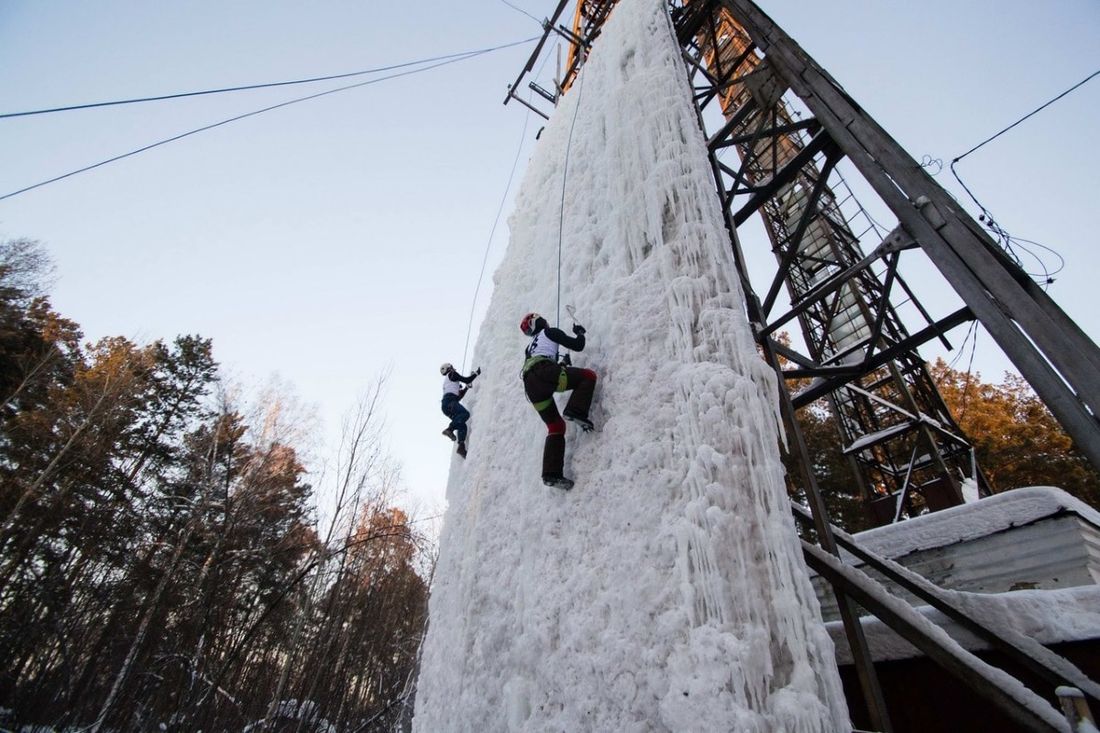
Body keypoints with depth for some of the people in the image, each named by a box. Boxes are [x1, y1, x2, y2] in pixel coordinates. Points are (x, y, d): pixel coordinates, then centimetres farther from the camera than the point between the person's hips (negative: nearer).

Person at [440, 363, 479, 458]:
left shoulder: (446, 382, 37)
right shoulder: (451, 374, 12)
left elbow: (458, 397, 36)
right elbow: (466, 380, 3)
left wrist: (467, 386, 37)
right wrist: (476, 373, 15)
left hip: (445, 406, 9)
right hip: (449, 401, -9)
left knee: (462, 425, -4)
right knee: (465, 413, -31)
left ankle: (461, 447, -18)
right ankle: (449, 429, -40)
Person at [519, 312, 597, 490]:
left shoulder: (529, 347, 38)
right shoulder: (550, 332, 18)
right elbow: (577, 346, 12)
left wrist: (561, 365, 44)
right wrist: (579, 333, 33)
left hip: (530, 385, 7)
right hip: (543, 371, -7)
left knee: (556, 427, 10)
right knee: (589, 375, 6)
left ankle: (551, 474, -2)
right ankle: (575, 411, -16)